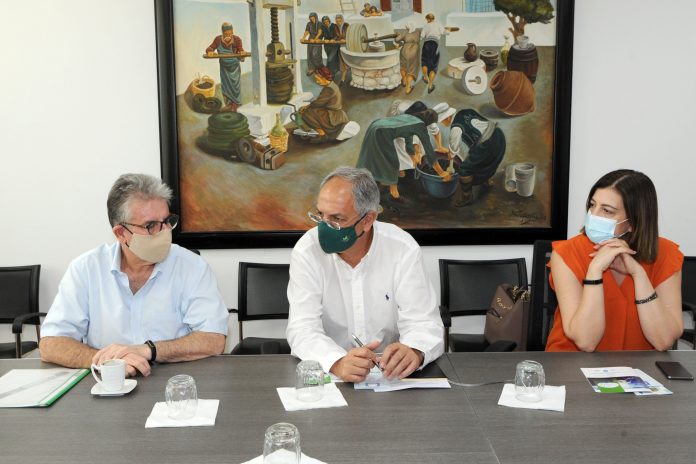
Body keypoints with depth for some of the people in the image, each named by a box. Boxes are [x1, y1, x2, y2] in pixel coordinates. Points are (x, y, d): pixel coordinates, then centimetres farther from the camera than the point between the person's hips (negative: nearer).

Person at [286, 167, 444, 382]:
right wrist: (338, 362, -36)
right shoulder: (307, 252, -10)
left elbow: (423, 323, -12)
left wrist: (414, 352, -35)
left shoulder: (403, 250, -9)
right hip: (326, 371, -1)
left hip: (391, 373, 2)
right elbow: (303, 328, -16)